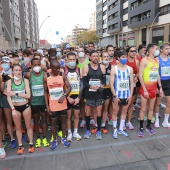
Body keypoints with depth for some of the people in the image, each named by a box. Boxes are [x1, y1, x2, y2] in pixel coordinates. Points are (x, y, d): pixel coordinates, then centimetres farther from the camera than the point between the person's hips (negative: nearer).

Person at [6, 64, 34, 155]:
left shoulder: (25, 80, -7)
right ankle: (20, 145, 30)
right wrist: (13, 109, -17)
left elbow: (28, 95, -14)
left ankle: (31, 144, 26)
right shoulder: (10, 81, -5)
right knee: (18, 127, 14)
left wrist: (15, 93, -20)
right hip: (15, 107, 1)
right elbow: (8, 97, -9)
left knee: (28, 126, 11)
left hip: (25, 106, -1)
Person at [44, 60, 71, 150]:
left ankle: (63, 138, 33)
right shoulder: (46, 77, -9)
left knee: (63, 120, 14)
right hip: (52, 105, -1)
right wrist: (47, 106, -5)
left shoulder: (62, 75, -7)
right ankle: (54, 140, 31)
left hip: (63, 104, 1)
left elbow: (69, 87, -7)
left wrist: (64, 96, -25)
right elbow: (45, 92, -3)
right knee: (53, 122, 12)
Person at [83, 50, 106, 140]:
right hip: (89, 94, -1)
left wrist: (102, 85, -15)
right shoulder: (86, 67, -4)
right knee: (88, 113, 9)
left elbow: (104, 80, 5)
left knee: (99, 113, 5)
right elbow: (84, 82, -8)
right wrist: (91, 86, -24)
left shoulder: (102, 67, 3)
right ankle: (88, 130, 27)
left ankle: (98, 131, 21)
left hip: (99, 93, 1)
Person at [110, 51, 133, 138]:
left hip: (127, 95, 4)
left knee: (124, 112, 14)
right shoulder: (114, 69, -8)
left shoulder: (130, 69, 3)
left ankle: (121, 129, 30)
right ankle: (115, 129, 23)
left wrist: (130, 95, -2)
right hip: (117, 95, -4)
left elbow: (131, 83, 5)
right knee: (115, 112, 7)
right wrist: (115, 96, -14)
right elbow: (111, 83, -10)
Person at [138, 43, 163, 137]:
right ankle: (141, 128, 15)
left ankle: (148, 126, 28)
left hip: (154, 88, 6)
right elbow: (140, 75, -14)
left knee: (151, 108, 14)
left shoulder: (157, 61, 9)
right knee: (143, 109, 2)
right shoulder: (144, 60, -11)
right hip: (145, 88, -6)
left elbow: (157, 75, 16)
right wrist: (144, 90, -17)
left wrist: (160, 87, 10)